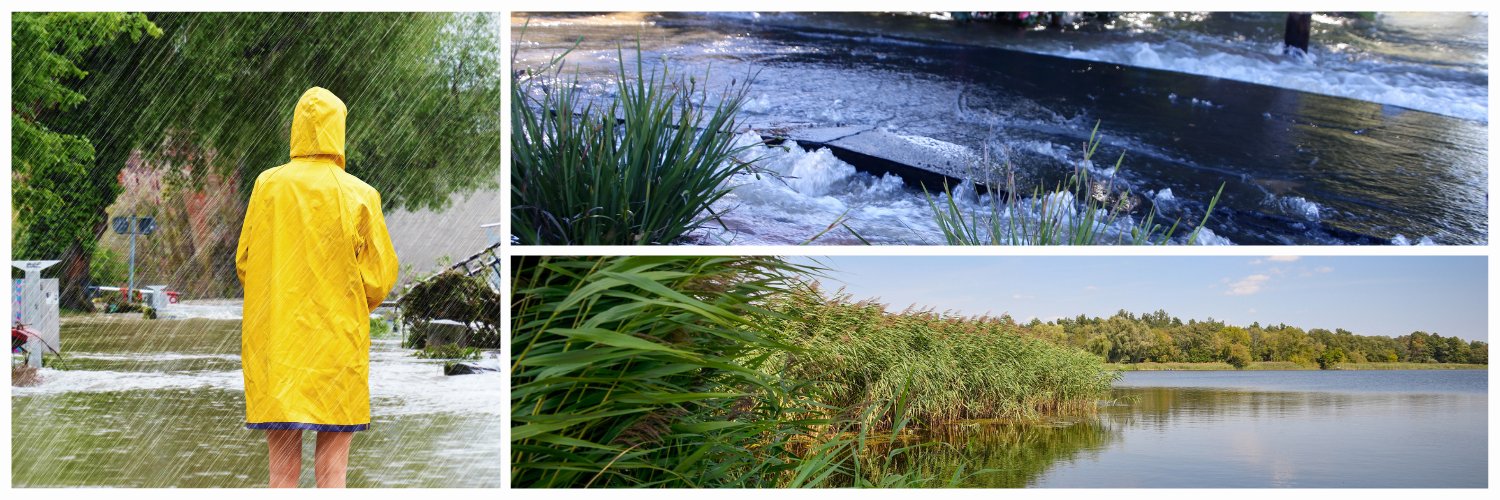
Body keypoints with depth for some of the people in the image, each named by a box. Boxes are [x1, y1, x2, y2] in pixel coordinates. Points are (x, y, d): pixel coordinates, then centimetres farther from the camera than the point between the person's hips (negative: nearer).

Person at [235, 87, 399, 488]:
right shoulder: (359, 195, -5)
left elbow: (243, 262, 6)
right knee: (331, 470, 4)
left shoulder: (267, 185, -1)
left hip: (274, 342, 2)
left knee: (282, 470, 7)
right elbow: (379, 278, -3)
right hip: (337, 342, -2)